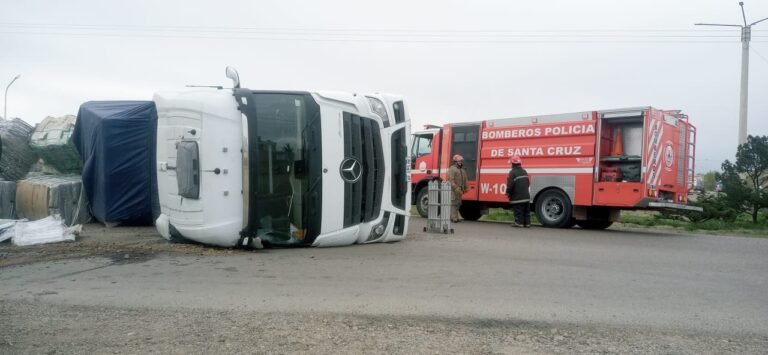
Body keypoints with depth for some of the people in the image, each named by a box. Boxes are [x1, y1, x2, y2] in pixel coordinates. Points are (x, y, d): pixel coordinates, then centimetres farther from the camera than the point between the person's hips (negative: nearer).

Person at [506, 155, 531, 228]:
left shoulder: (513, 172, -14)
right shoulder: (524, 171, 13)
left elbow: (510, 184, -18)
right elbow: (528, 183, 19)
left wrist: (508, 192, -5)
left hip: (517, 197, -7)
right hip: (526, 196, 7)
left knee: (518, 211, -2)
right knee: (526, 210, 11)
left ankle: (519, 222, -2)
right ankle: (527, 223, 14)